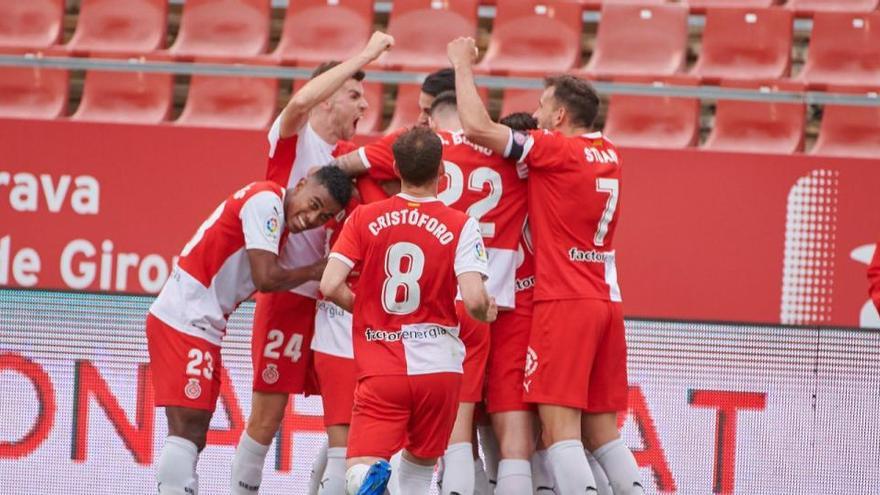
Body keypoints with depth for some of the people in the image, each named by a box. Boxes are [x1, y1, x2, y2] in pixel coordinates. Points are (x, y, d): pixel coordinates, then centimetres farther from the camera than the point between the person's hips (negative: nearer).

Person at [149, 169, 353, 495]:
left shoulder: (273, 207, 15)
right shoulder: (266, 200, -14)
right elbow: (266, 278, -20)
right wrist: (314, 272, -5)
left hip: (203, 327, 10)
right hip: (184, 321, -10)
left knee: (193, 437, 10)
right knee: (187, 431, -15)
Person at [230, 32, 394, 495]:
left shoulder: (348, 154, 14)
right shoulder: (292, 137, -6)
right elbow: (303, 98, -27)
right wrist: (366, 55, -23)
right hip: (288, 294, -6)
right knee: (267, 413, -3)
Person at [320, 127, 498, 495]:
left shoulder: (364, 219, 1)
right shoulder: (460, 226, -3)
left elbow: (330, 287, -6)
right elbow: (473, 300, -14)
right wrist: (488, 311, 10)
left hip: (380, 370, -1)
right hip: (438, 366, 1)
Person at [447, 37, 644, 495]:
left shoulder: (557, 150, -10)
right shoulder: (608, 155, 13)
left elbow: (477, 128, -15)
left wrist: (463, 65, -2)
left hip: (564, 302, -8)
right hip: (606, 302, 8)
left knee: (560, 428, -11)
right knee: (602, 433, 10)